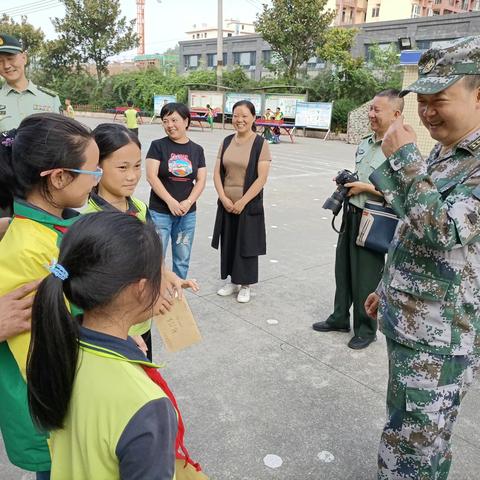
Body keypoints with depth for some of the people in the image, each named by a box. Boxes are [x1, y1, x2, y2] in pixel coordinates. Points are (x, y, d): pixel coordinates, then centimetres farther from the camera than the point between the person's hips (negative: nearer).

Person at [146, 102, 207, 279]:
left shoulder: (197, 150, 6)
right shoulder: (158, 146, -3)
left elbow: (201, 180, 3)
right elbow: (151, 176, -10)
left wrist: (188, 202, -12)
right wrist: (171, 202, -16)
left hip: (187, 214, 3)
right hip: (160, 212, -3)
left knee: (182, 260, 12)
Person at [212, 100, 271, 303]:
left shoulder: (260, 144, -9)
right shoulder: (227, 142, 6)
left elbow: (261, 178, -14)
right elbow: (217, 172, 4)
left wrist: (242, 202, -16)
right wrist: (224, 198, -9)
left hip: (249, 205, -4)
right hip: (227, 204, 5)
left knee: (246, 244, 6)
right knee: (228, 243, 13)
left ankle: (245, 285, 22)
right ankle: (233, 281, 31)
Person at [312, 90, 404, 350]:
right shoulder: (365, 142, 9)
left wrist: (365, 187, -20)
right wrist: (347, 182, 1)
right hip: (351, 213, 8)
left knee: (365, 278, 5)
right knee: (343, 269, 17)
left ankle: (366, 329, 24)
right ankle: (339, 318, 34)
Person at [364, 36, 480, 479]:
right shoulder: (442, 155, 10)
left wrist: (403, 159, -24)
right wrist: (388, 289, 22)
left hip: (440, 336, -9)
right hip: (407, 322, 9)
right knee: (414, 429, 25)